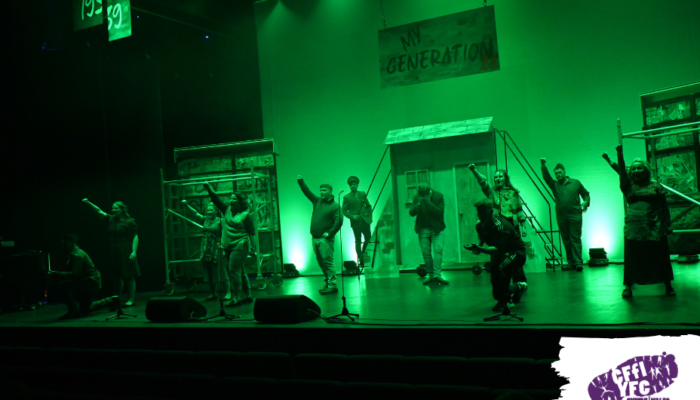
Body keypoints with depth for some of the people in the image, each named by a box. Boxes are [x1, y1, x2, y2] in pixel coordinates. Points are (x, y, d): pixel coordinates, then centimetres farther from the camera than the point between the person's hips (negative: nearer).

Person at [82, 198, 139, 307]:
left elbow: (135, 237, -9)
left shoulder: (129, 222, -6)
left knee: (129, 276, -2)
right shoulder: (110, 220, 11)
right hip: (114, 253, 6)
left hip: (125, 252, -6)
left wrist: (134, 251, -16)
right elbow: (99, 212, 6)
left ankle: (131, 299, 3)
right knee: (117, 276, 13)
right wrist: (88, 203, -6)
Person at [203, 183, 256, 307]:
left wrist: (251, 245, -17)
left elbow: (252, 232, -10)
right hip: (228, 246, 7)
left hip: (239, 246, -7)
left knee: (234, 271, -13)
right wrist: (209, 188, 2)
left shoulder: (245, 215, -7)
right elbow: (216, 200, 11)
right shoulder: (227, 210, 12)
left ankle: (236, 298, -10)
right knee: (240, 272, 12)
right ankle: (247, 296, 19)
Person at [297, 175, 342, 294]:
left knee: (327, 261, -10)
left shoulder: (335, 206, -6)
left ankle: (332, 286, -9)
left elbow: (338, 221, -13)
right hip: (315, 238, 7)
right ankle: (327, 282, 23)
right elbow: (307, 192, 15)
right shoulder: (317, 201, 13)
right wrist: (300, 182, 3)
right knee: (320, 261, 12)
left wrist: (329, 233, -17)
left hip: (325, 239, -7)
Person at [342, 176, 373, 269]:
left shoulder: (363, 194, 9)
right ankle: (360, 259, 9)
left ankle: (362, 253, 28)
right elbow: (344, 211, 0)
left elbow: (368, 206, 14)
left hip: (365, 220, 3)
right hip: (355, 222, -3)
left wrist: (369, 217, 4)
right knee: (358, 241, 0)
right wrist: (352, 216, -14)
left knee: (368, 237, 4)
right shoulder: (346, 197, 0)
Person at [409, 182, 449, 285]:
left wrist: (428, 203, -26)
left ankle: (437, 275, -15)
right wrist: (419, 204, -22)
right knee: (425, 252, 0)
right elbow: (411, 213, -6)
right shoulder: (416, 197, -1)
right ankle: (431, 275, 9)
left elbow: (439, 212, -19)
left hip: (437, 229, -3)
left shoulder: (439, 196, -10)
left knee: (438, 250, -13)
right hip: (423, 229, 3)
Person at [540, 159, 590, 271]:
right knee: (566, 240, 5)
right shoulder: (554, 185, 10)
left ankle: (578, 262, -8)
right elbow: (546, 176, -6)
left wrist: (586, 202, -5)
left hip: (575, 215, -2)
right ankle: (571, 262, 11)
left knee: (575, 238, -6)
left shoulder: (576, 183, 9)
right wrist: (543, 165, -21)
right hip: (561, 216, 2)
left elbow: (586, 193, 16)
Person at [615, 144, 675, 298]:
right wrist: (619, 154, -19)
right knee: (632, 258, 1)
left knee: (660, 256, 3)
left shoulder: (656, 186, 5)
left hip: (654, 229, -1)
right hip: (634, 230, 1)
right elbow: (621, 170, -8)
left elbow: (664, 206, 5)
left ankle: (668, 285, 13)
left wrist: (668, 224, 0)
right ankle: (628, 286, 7)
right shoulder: (628, 187, 7)